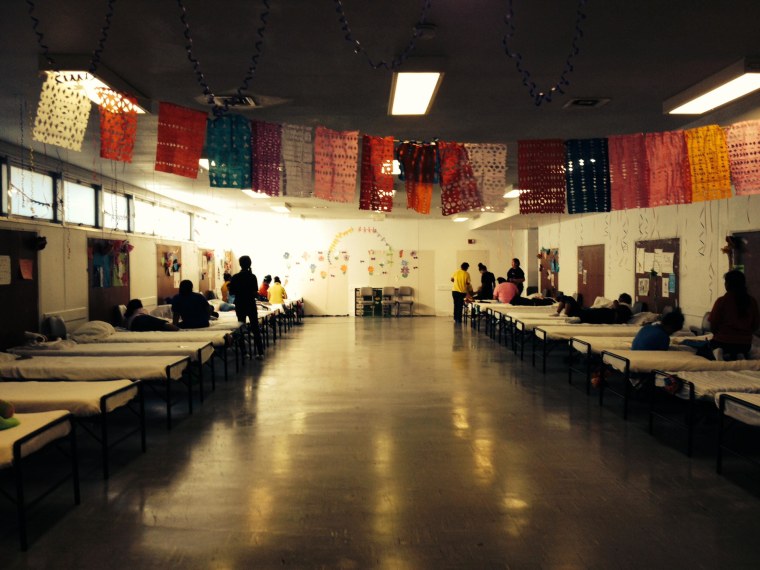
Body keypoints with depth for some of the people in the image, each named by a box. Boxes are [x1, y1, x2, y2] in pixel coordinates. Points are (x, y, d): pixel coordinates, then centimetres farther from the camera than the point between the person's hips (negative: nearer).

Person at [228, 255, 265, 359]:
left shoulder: (235, 277, -5)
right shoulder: (252, 276, -8)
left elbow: (231, 292, -1)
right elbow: (255, 293, -11)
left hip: (240, 305, 1)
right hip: (251, 305, -1)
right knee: (255, 329, 5)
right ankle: (260, 352, 1)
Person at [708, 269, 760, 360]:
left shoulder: (721, 301, -13)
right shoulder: (752, 301, -3)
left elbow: (713, 325, -9)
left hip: (722, 340, -3)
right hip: (744, 342, 4)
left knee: (713, 343, 28)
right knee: (743, 352, 34)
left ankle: (718, 352, -6)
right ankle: (741, 355, 0)